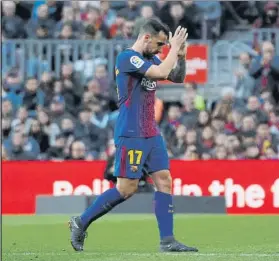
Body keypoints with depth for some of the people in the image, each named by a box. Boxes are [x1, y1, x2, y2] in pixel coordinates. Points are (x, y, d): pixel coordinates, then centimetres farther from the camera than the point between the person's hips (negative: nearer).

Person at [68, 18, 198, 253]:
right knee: (127, 188, -8)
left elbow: (178, 78, 21)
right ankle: (81, 223, 4)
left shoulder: (150, 59, 13)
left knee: (164, 181, 0)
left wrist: (180, 55, 3)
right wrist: (174, 47, -11)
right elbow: (162, 72, -24)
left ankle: (167, 240, -2)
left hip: (152, 134, 9)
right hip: (131, 135, -9)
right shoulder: (127, 58, -14)